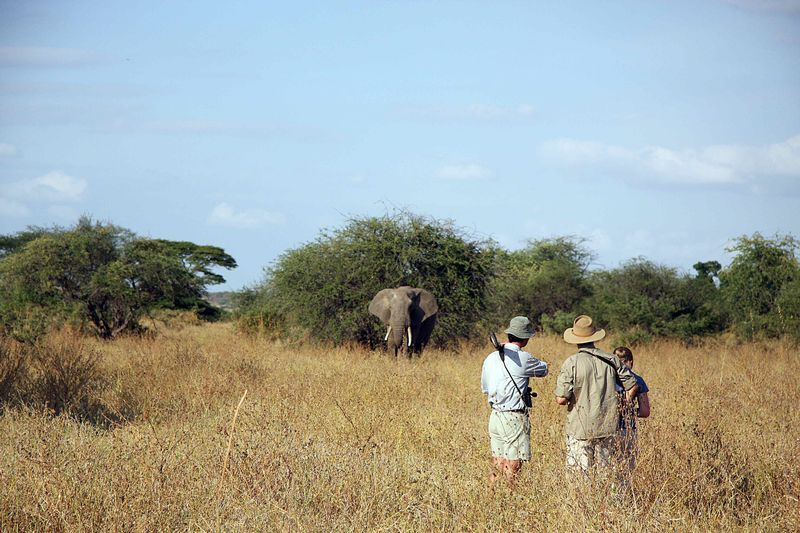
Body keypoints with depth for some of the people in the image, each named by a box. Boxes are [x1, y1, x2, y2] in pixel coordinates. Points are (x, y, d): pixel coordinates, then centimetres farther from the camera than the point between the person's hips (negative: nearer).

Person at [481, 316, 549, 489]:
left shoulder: (491, 358, 7)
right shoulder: (523, 358, -13)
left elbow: (484, 388, 18)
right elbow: (543, 370, 6)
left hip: (495, 415, 7)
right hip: (514, 418, -7)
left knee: (497, 465, 12)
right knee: (513, 468, -2)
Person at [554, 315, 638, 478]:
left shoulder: (571, 363, -11)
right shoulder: (611, 360, 1)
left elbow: (561, 399, -14)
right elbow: (632, 385, 8)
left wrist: (561, 397, 9)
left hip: (581, 428, -4)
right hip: (608, 427, 4)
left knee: (580, 473, 0)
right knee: (605, 472, 12)